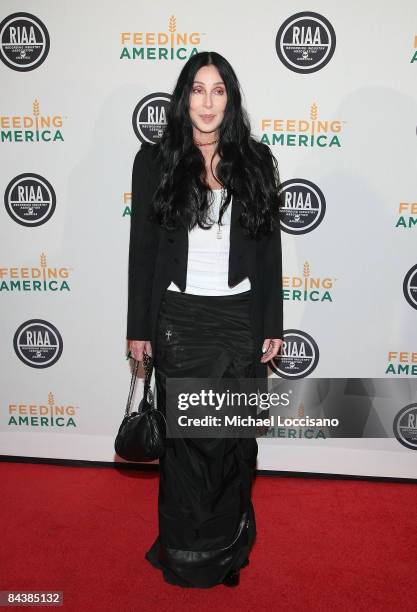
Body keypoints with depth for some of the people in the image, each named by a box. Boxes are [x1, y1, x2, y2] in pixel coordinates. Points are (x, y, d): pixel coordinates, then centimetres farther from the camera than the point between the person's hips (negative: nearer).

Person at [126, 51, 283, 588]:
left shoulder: (256, 161, 4)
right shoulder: (155, 160, 0)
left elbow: (269, 250, 5)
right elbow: (141, 248, 1)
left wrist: (272, 324, 3)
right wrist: (139, 328, 0)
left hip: (241, 319, 1)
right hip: (179, 319, -1)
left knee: (236, 436, 11)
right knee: (184, 437, 9)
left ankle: (230, 545, 34)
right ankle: (185, 550, 30)